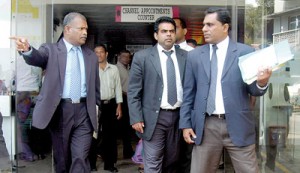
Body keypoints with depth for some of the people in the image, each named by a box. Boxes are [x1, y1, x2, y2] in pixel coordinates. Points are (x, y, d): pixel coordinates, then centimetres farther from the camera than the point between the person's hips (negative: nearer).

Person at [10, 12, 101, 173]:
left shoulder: (91, 55, 11)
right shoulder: (51, 50, 1)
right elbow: (37, 58, -22)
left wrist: (96, 108, 14)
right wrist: (27, 49, -44)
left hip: (84, 111, 2)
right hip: (59, 111, -2)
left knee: (81, 158, -3)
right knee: (62, 159, 11)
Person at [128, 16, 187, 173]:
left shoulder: (185, 56, 6)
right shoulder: (142, 57, -1)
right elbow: (133, 91, -3)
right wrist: (136, 118, -10)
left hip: (179, 116, 3)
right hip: (154, 117, -3)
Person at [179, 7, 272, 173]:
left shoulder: (245, 52, 0)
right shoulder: (194, 55, 7)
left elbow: (253, 90, 3)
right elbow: (188, 93, 8)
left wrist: (261, 83, -19)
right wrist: (185, 124, 4)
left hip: (237, 125, -2)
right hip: (206, 126, 2)